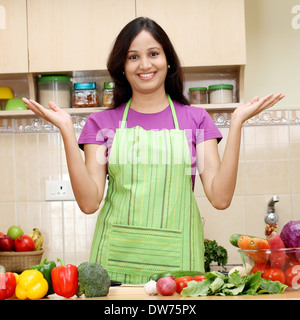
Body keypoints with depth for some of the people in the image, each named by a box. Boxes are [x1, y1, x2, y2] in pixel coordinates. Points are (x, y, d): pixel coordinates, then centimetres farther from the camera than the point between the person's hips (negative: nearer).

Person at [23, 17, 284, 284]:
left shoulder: (195, 119, 8)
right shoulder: (102, 123, 8)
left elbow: (220, 197, -2)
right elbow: (89, 202, -3)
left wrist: (236, 123, -6)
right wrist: (67, 129, -7)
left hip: (177, 256, 0)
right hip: (117, 257, 0)